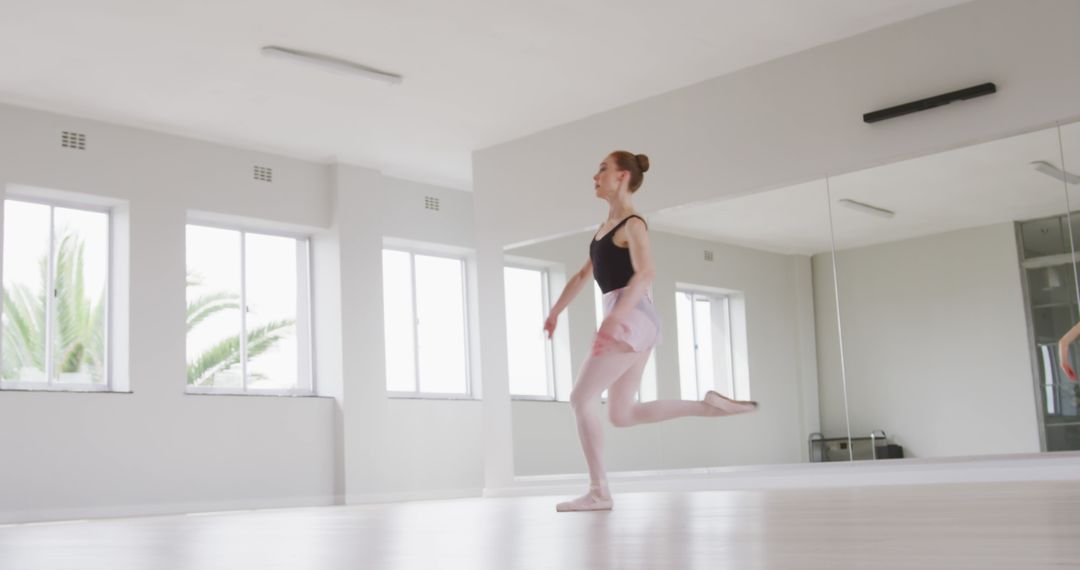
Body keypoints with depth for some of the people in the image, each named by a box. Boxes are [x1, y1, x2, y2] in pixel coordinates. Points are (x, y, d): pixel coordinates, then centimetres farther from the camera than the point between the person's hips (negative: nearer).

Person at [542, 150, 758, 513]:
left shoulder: (632, 224, -9)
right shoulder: (607, 226, 19)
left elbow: (645, 272, -25)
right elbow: (583, 276, 27)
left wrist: (614, 317, -35)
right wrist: (555, 312, 26)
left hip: (631, 320, -9)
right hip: (624, 323, 9)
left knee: (581, 400, -9)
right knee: (622, 415, 10)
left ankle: (598, 492, -4)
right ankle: (708, 404, 12)